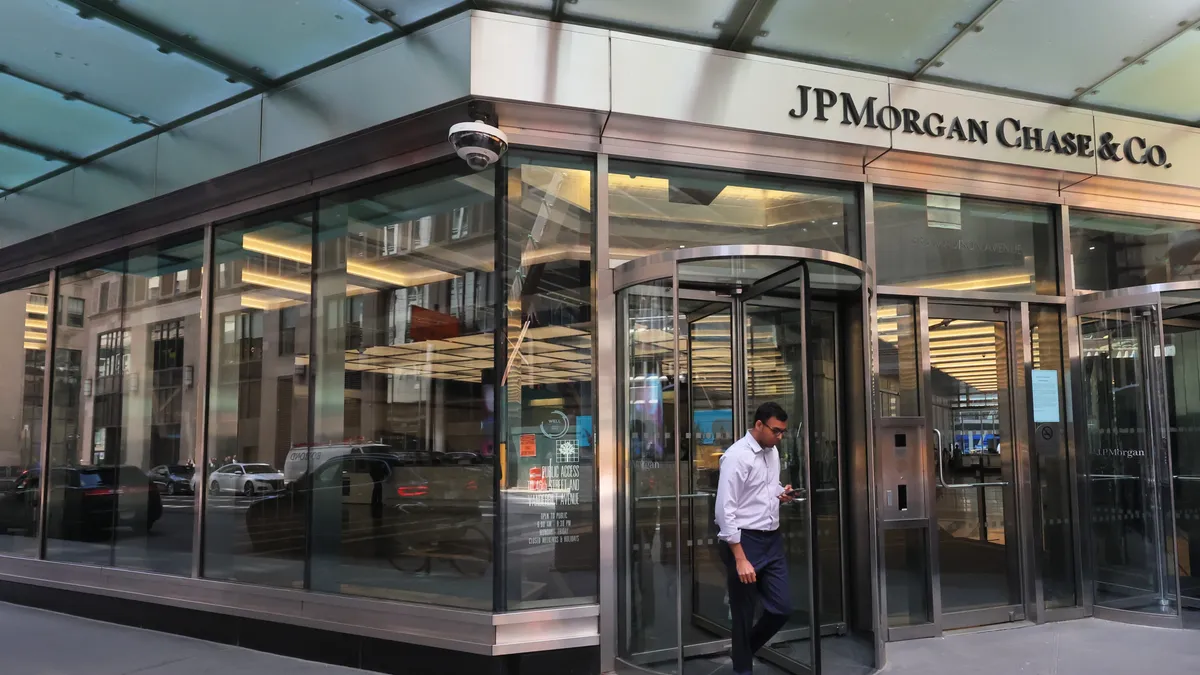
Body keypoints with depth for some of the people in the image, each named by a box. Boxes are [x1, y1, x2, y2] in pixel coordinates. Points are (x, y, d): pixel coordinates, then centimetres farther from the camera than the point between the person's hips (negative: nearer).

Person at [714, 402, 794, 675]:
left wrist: (781, 495, 0)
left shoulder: (773, 452, 8)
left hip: (773, 539, 7)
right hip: (744, 541, -7)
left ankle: (746, 650, 34)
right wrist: (740, 559, -23)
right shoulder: (737, 456, -17)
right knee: (744, 615, 6)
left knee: (782, 608, 8)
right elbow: (725, 511, -20)